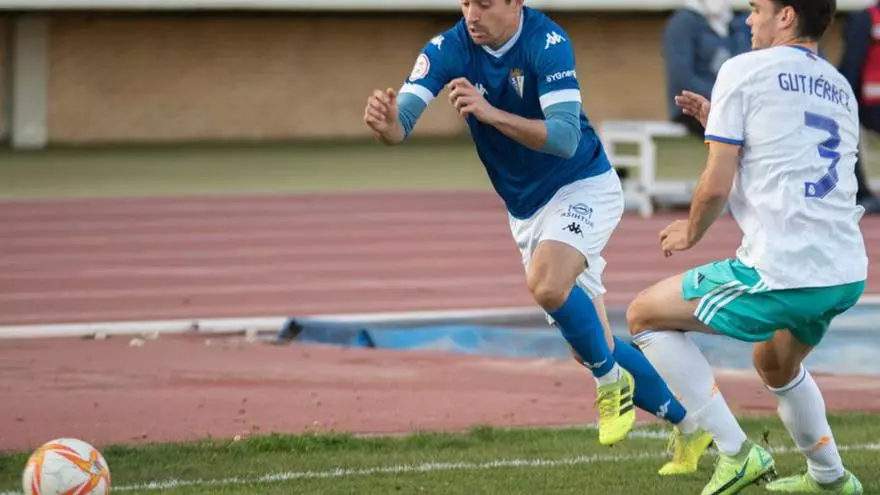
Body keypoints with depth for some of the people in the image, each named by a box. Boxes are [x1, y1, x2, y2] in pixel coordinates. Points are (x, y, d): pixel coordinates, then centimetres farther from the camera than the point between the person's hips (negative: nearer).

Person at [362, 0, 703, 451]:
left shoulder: (547, 43, -24)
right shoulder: (447, 49, -12)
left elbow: (566, 138, -32)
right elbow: (403, 120, -23)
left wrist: (491, 113, -44)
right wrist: (386, 123, -47)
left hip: (582, 189, -6)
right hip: (525, 210, 6)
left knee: (546, 282, -34)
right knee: (591, 347, 8)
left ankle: (612, 381, -8)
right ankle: (690, 419, 25)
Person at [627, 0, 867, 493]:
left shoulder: (745, 71, -3)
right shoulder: (839, 88, 18)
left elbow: (717, 185, -7)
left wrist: (691, 232, 12)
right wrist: (720, 123, 25)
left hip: (782, 274, -8)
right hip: (848, 275, 8)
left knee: (646, 315, 10)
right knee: (776, 363, 36)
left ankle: (736, 453, 4)